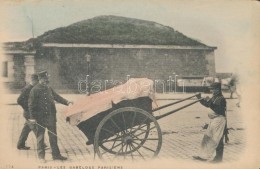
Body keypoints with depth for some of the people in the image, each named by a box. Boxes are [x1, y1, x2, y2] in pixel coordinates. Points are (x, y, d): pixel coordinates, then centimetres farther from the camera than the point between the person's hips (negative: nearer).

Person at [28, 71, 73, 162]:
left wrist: (66, 102, 1)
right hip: (40, 118, -6)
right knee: (40, 137, 6)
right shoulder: (35, 90, -9)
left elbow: (57, 97, 15)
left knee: (53, 136, 11)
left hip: (51, 117, 6)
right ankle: (41, 156, 17)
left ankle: (56, 154, 20)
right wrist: (32, 117, -14)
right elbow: (31, 104, -9)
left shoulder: (49, 89, 10)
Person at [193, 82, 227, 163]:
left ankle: (218, 158, 8)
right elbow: (207, 105, 19)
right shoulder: (214, 97, 12)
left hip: (219, 120, -10)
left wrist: (210, 103, -31)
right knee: (207, 137, 11)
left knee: (217, 139, -3)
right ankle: (203, 156, 18)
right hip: (213, 120, 10)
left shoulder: (221, 99, -16)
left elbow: (218, 110, -26)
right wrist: (201, 99, 6)